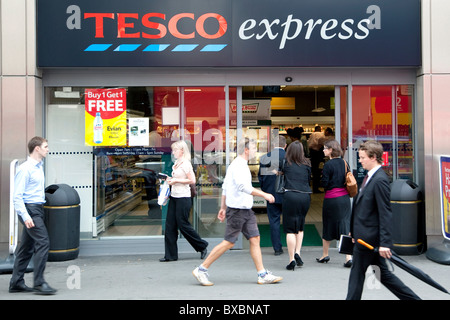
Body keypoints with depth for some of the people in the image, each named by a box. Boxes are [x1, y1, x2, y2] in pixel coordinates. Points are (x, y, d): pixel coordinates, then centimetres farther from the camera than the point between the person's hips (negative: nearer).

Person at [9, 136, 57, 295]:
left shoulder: (39, 167, 16)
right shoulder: (25, 169, -12)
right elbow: (17, 195, -15)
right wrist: (25, 216, -22)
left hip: (37, 209, 9)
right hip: (30, 210, -9)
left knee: (27, 247, 12)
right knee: (43, 242, -15)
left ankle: (16, 283, 20)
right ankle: (39, 283, -10)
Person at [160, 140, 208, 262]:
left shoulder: (186, 163, -11)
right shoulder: (176, 163, 15)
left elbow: (192, 180, -16)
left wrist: (175, 180, -16)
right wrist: (171, 179, 7)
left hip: (183, 198, -9)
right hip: (174, 197, 9)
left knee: (183, 225, -2)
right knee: (170, 225, 5)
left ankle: (202, 246, 16)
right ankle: (171, 255, 10)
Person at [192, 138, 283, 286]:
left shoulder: (240, 165, 17)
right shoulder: (238, 165, -15)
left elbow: (225, 187, 21)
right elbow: (244, 186, -29)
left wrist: (223, 207, 23)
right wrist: (264, 195, -24)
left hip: (246, 210, 10)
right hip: (237, 210, -10)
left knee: (254, 239, 6)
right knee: (228, 242, -5)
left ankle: (263, 275, 10)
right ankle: (201, 269, 4)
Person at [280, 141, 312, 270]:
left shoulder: (286, 164, 0)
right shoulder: (306, 165, 7)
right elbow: (309, 180, 14)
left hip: (290, 196, -3)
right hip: (305, 196, 3)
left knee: (290, 229, 0)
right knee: (300, 226, 20)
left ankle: (291, 260, -2)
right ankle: (297, 253, 8)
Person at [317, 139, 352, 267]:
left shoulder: (328, 165, -13)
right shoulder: (344, 163, 5)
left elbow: (324, 183, -13)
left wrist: (321, 179, 7)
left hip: (331, 199, -5)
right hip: (345, 197, 5)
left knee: (328, 226, 10)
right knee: (345, 225, 4)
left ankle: (325, 255, 25)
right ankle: (348, 257, -5)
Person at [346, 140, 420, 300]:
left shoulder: (380, 180, -18)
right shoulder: (370, 177, 12)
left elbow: (385, 214, -21)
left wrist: (385, 243, -23)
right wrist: (353, 230, 20)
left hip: (368, 237, -10)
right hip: (363, 235, 10)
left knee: (357, 273, 4)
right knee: (383, 274, 15)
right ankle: (412, 297, 22)